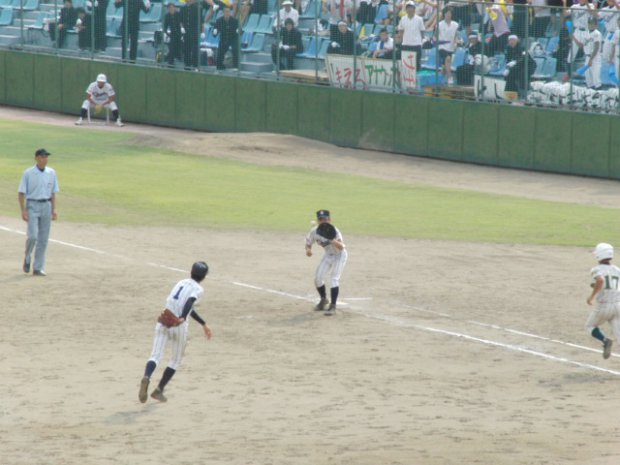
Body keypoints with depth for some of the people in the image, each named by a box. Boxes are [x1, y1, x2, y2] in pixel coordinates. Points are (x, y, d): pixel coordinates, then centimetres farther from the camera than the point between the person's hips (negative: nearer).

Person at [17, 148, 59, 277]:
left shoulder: (51, 173, 7)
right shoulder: (28, 173, -5)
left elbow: (53, 193, 13)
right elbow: (21, 193, -4)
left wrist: (54, 209, 4)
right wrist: (23, 210, -13)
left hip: (46, 206, 4)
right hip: (32, 206, -4)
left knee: (43, 239, 2)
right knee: (33, 236, -15)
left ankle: (38, 268, 7)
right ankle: (27, 258, 13)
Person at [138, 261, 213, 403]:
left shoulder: (181, 283, 22)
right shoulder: (198, 289, 1)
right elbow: (189, 302, -20)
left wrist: (203, 324, 39)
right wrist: (182, 318, -34)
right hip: (179, 326, -4)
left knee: (155, 355, -7)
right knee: (176, 360, 15)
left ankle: (146, 377, -36)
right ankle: (158, 390, 14)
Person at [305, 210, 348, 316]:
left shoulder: (334, 231, -32)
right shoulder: (314, 231, -18)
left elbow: (341, 247, -44)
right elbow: (308, 243, -5)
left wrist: (333, 241, -64)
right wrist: (308, 250, -29)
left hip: (339, 255, -5)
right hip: (328, 255, 5)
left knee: (334, 278, -17)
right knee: (318, 277, 1)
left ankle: (333, 306, -10)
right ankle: (323, 299, 28)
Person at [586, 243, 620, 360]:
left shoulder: (597, 270, -4)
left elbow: (600, 280, -26)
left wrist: (592, 296, -16)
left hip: (604, 306, -4)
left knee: (590, 326, 21)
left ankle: (605, 341, -6)